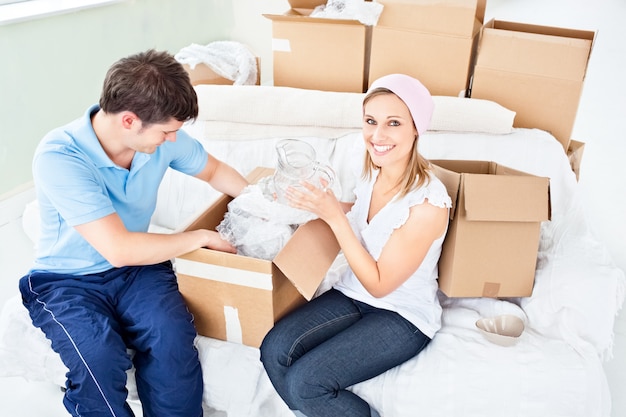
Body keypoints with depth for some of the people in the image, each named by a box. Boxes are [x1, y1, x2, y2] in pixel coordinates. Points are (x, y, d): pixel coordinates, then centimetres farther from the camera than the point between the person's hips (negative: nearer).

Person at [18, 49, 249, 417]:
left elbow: (213, 170, 11)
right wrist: (203, 237, -18)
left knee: (173, 337, -27)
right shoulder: (58, 157, -26)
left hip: (137, 266, 4)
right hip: (66, 280, -3)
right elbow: (119, 249, -29)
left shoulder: (160, 137, -10)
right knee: (100, 358, -32)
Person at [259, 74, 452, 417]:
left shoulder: (428, 201, -24)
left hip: (403, 316, -6)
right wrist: (321, 204, -5)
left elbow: (379, 283, -18)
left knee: (305, 381, -20)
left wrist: (335, 216, -24)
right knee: (274, 350, -14)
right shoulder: (374, 173, -2)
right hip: (352, 294, 6)